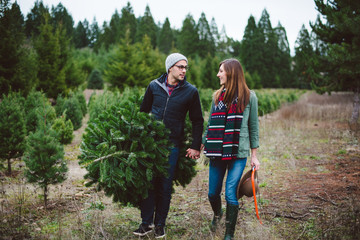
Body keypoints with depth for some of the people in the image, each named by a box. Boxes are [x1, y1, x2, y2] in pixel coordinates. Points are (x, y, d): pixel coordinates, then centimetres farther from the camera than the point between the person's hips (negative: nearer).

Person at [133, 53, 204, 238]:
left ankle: (160, 224, 19)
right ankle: (146, 222, 15)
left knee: (165, 185, 5)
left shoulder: (191, 91, -1)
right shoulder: (154, 86, 3)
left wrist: (195, 146, 1)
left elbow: (197, 121, 5)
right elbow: (143, 112, 14)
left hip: (172, 145, -1)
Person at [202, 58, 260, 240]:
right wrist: (201, 145, 14)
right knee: (213, 193, 9)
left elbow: (253, 127, 3)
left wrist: (254, 155, 3)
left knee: (230, 194, -7)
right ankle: (217, 214, 43)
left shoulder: (249, 97, -2)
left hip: (238, 152, -4)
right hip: (218, 152, 4)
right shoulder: (218, 96, 8)